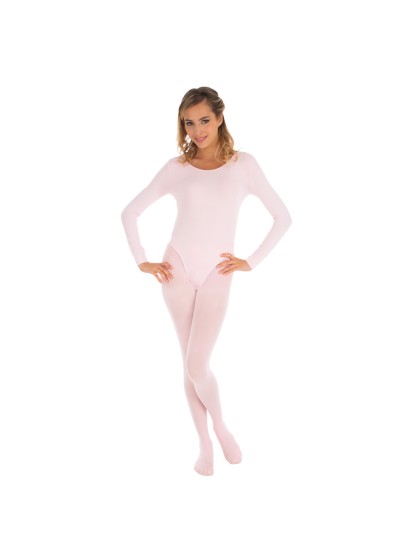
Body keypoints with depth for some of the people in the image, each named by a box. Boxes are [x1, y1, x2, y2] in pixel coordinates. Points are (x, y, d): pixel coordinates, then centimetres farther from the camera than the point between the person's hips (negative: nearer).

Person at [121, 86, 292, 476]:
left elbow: (282, 217, 2)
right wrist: (141, 261, 2)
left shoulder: (243, 164, 0)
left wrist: (251, 261, -1)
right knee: (190, 365, 7)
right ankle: (204, 443, 23)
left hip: (216, 275, -2)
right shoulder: (176, 168, 3)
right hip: (177, 270, 2)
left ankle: (220, 426, 19)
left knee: (197, 365, -10)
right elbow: (130, 213, 9)